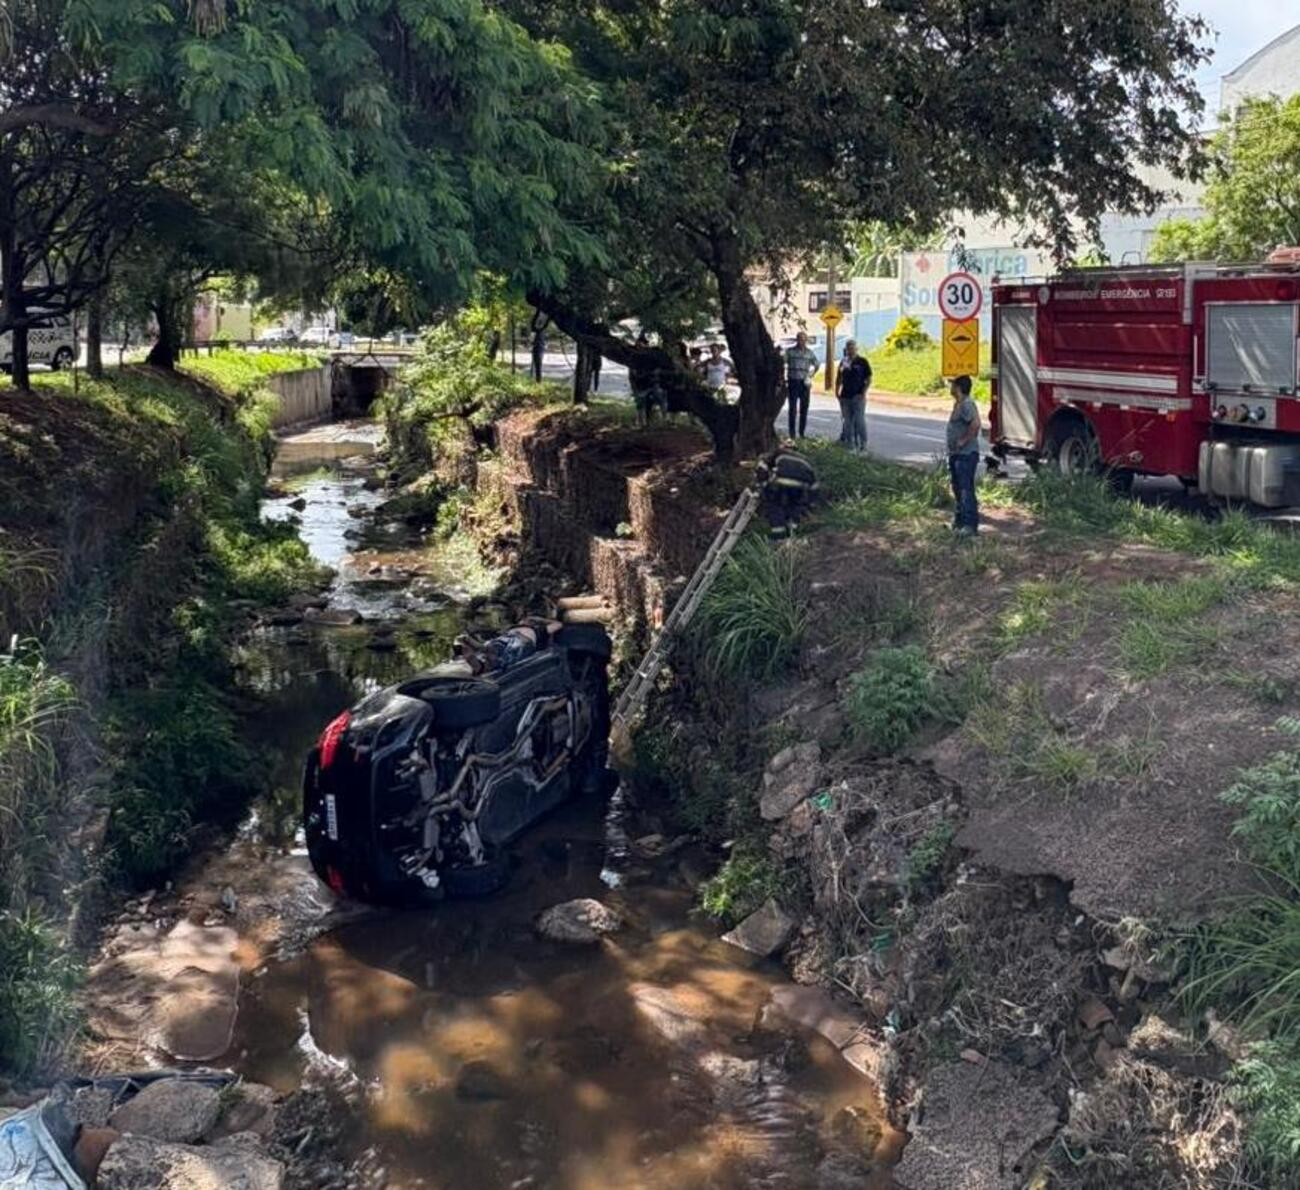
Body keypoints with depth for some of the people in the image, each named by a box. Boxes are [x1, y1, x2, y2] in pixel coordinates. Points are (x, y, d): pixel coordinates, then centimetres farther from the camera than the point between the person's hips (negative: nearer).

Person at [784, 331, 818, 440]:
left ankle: (802, 432, 13)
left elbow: (816, 365, 25)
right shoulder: (790, 352, -1)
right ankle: (792, 432, -2)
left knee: (804, 408, 5)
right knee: (793, 408, -4)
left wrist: (810, 375, 13)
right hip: (793, 381, -3)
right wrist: (784, 380, -9)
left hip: (805, 383, 3)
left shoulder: (809, 353, 9)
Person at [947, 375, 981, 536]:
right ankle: (960, 519, 29)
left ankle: (971, 525, -9)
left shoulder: (967, 405, -18)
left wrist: (965, 440, -22)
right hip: (956, 454, 11)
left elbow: (975, 424, -32)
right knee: (958, 488, 18)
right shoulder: (958, 404, 14)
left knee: (966, 489, -10)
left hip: (966, 454, -11)